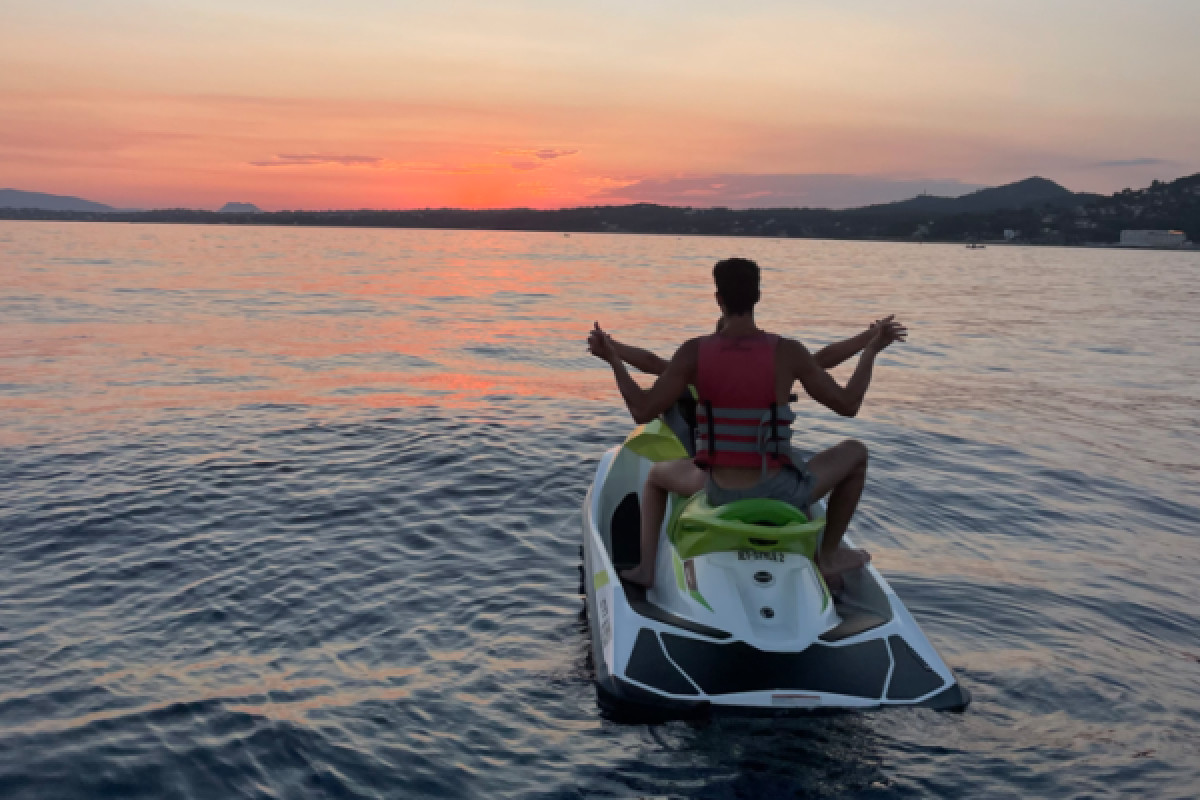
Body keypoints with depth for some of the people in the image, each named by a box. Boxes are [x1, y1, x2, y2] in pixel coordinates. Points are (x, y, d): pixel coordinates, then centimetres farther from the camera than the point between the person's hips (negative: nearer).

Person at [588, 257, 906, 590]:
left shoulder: (694, 352, -9)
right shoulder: (788, 352, -11)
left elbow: (642, 412, -7)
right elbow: (848, 405, -2)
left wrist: (613, 360, 4)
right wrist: (872, 350, 11)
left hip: (719, 492, 2)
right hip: (778, 493, -2)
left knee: (657, 474, 34)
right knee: (855, 452, 23)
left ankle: (646, 565, 17)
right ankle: (829, 555, 27)